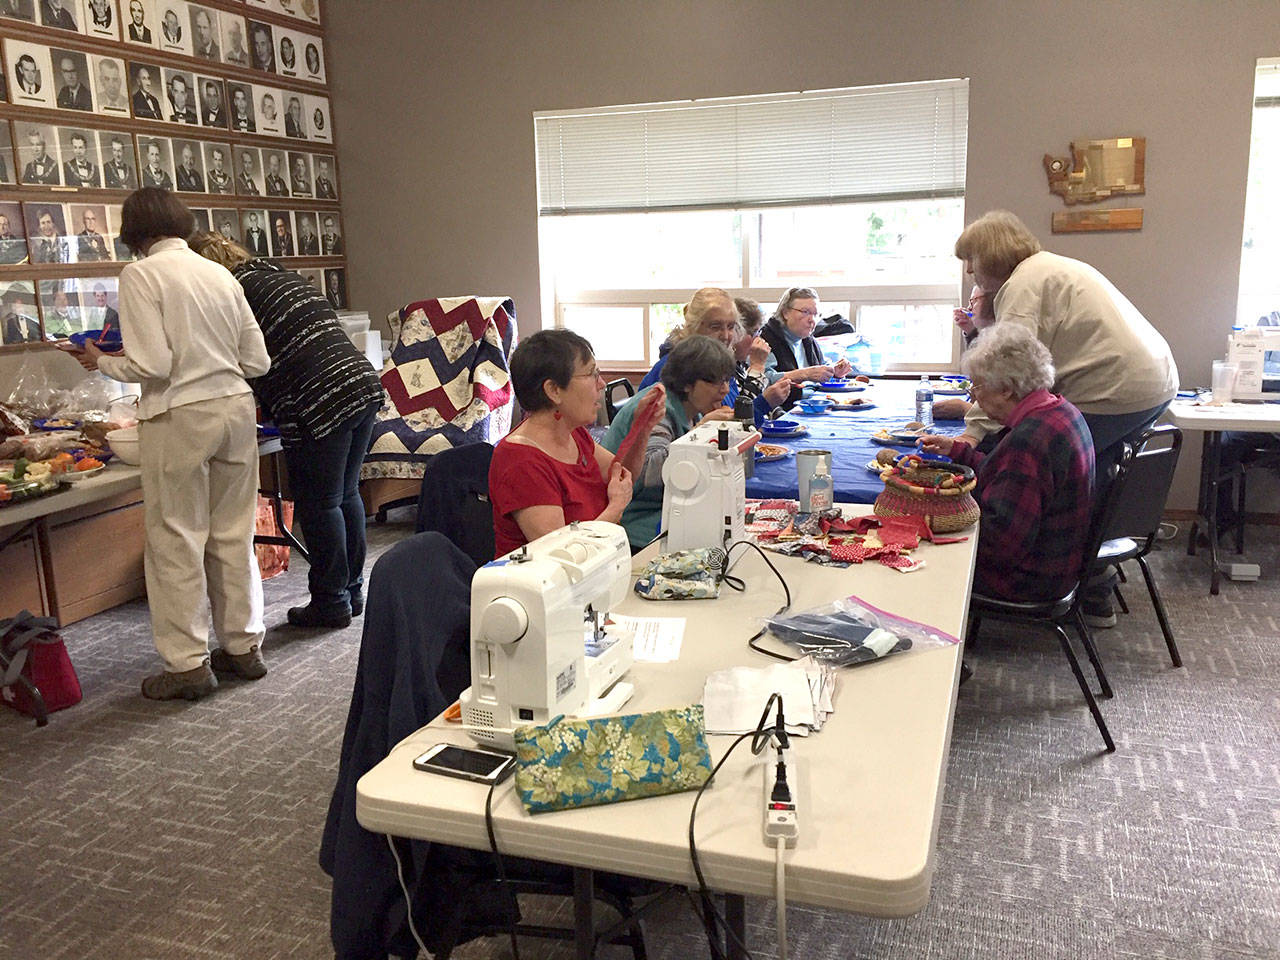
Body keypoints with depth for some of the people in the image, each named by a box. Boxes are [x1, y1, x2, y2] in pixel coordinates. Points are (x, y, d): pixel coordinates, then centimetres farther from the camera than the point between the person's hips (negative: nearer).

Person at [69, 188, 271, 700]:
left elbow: (152, 365, -14)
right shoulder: (220, 273, 11)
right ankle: (243, 646, 24)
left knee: (176, 540, 4)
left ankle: (187, 663, 10)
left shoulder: (141, 275, -7)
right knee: (233, 536, 14)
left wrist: (101, 362, 4)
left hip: (181, 415, -6)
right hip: (235, 406, 6)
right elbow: (257, 361, 9)